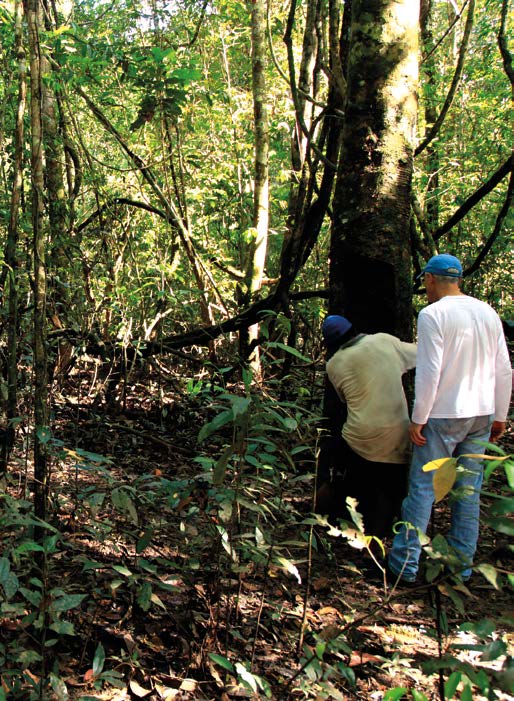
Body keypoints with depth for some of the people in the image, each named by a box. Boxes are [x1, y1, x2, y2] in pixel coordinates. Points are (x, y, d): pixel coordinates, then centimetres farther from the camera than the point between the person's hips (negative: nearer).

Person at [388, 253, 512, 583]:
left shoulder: (433, 314, -12)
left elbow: (429, 373, -17)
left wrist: (418, 419, -10)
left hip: (443, 415, -6)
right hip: (482, 415, 6)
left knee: (423, 486, 1)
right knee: (469, 488, 11)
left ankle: (406, 562, 4)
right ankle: (462, 563, 18)